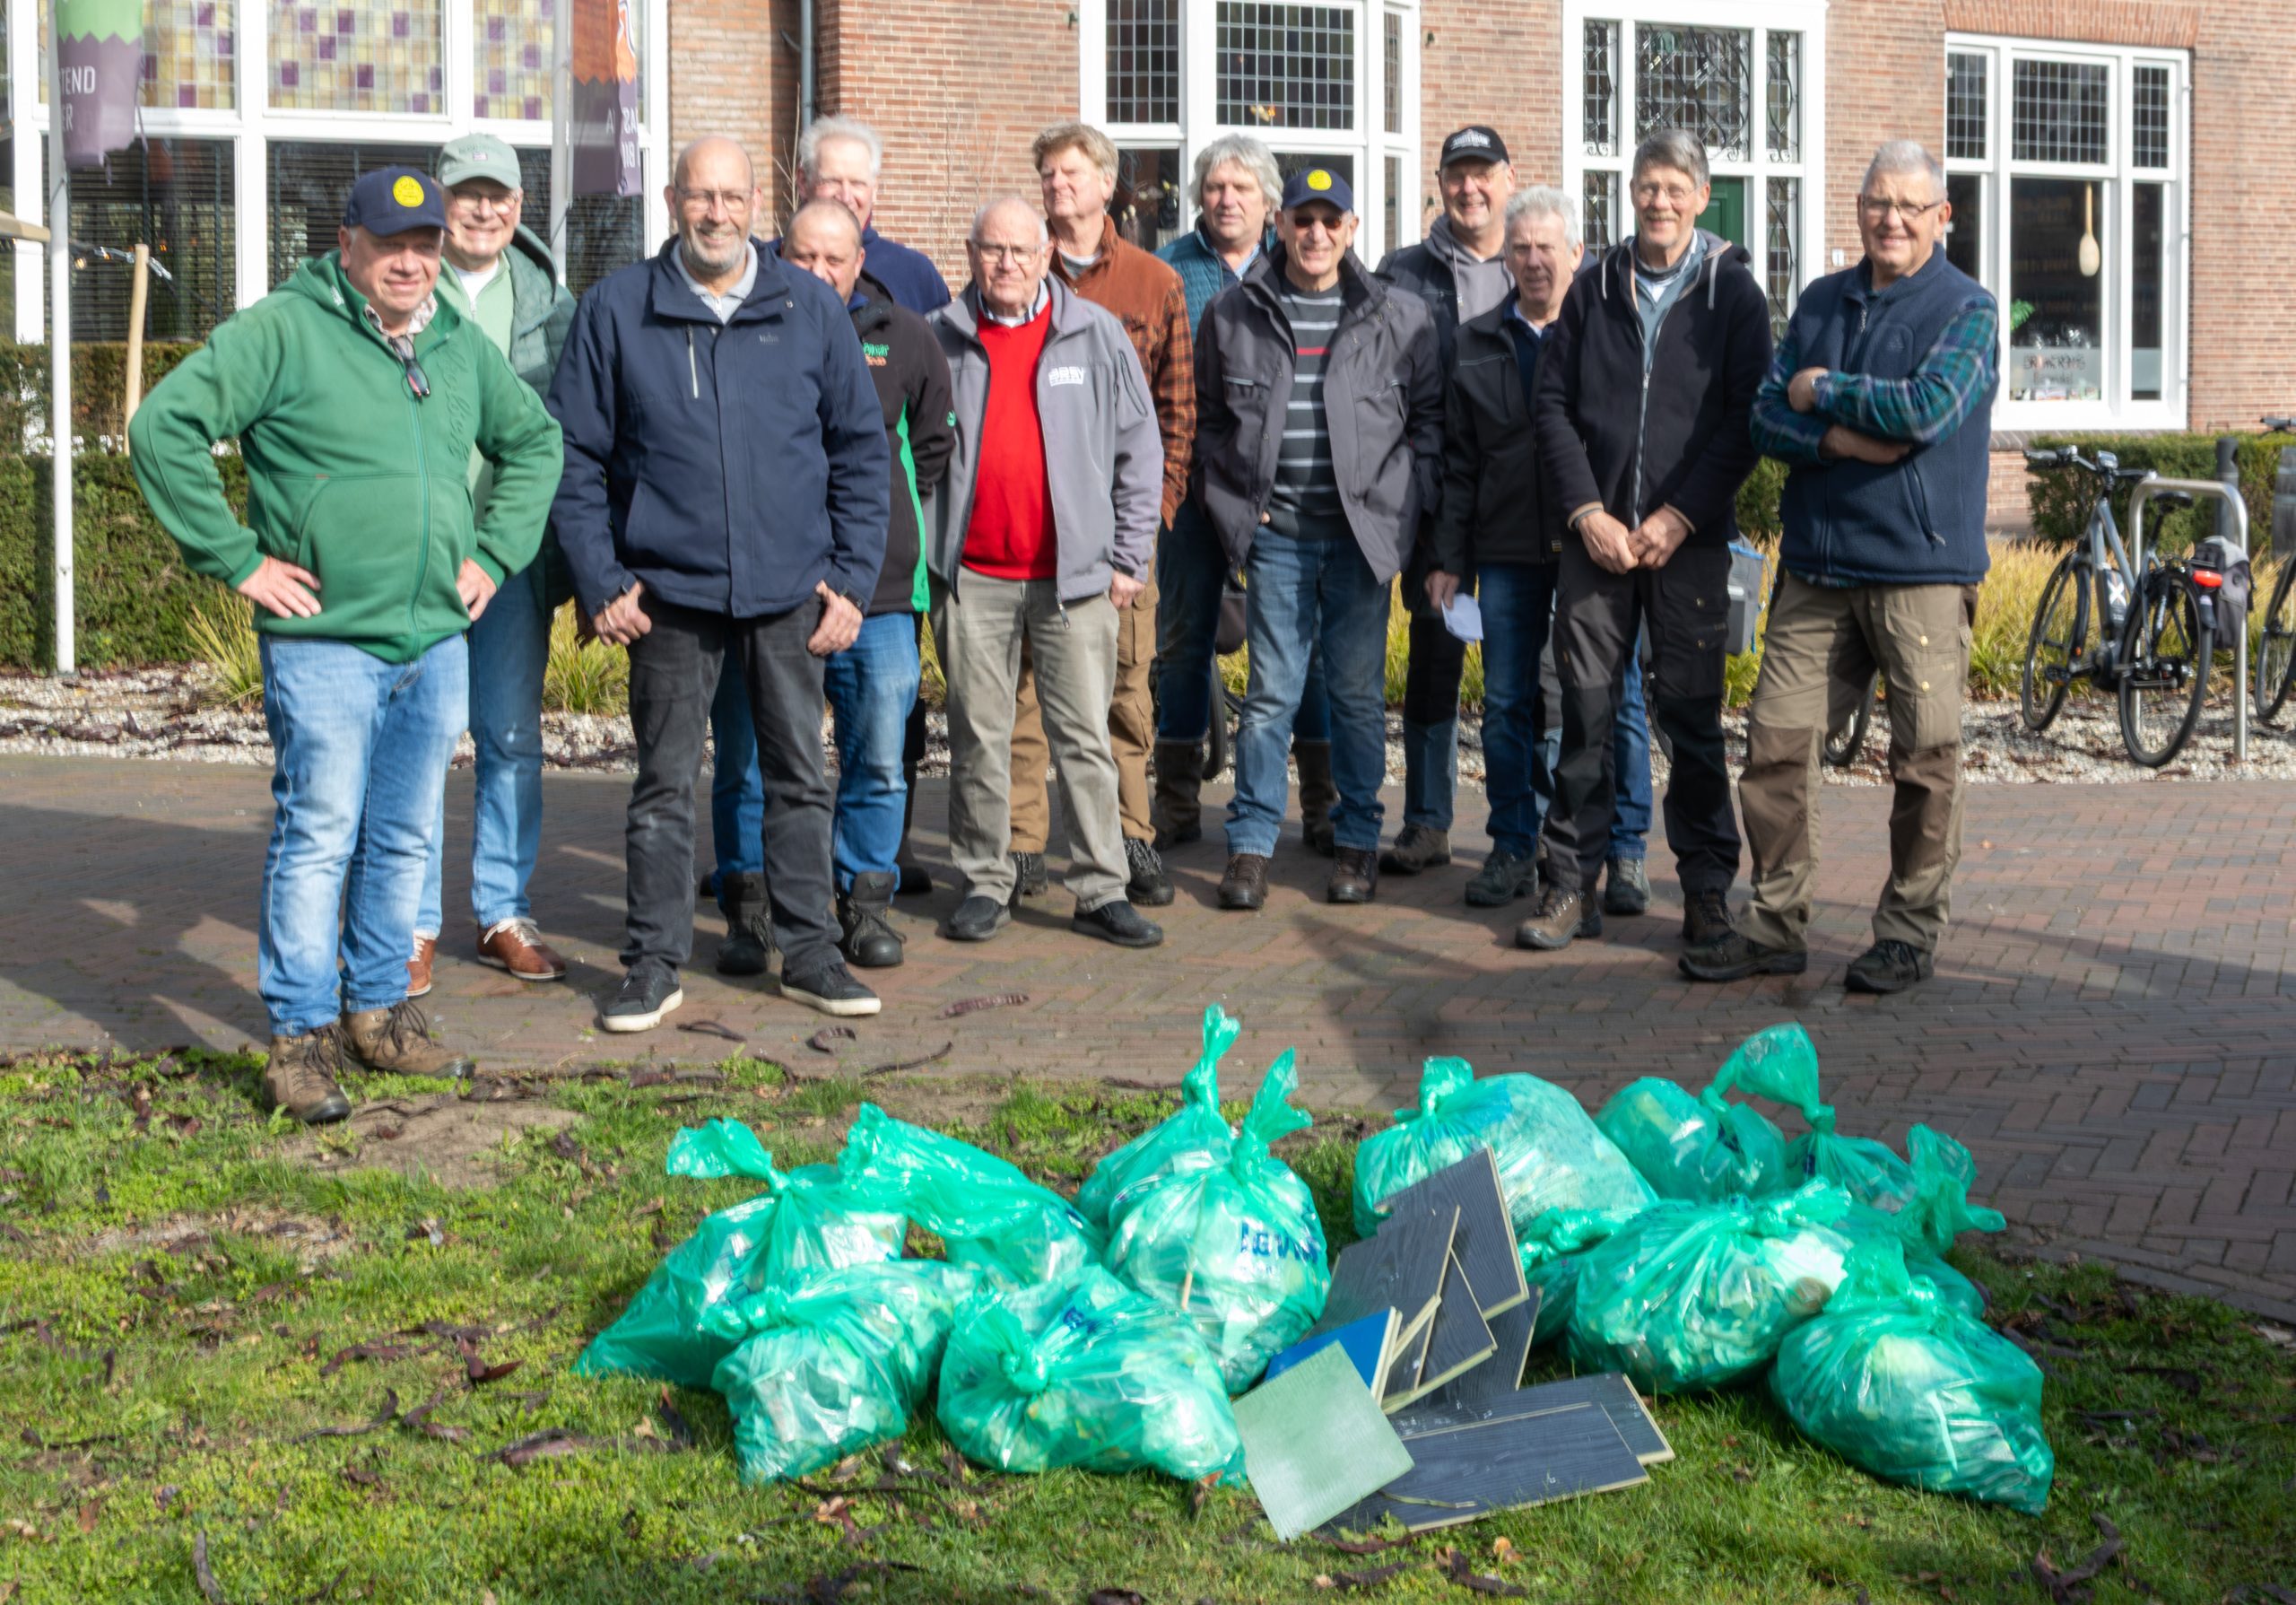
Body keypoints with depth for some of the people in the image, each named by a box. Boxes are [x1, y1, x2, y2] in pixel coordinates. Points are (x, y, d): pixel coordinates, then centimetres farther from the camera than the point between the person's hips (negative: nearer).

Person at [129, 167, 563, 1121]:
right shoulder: (283, 332, -8)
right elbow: (163, 428, -13)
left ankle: (378, 1011, 26)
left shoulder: (460, 346, 12)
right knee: (318, 838, -5)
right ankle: (302, 1035, 4)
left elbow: (535, 442, 27)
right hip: (324, 641, -6)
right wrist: (237, 559, -13)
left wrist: (495, 552, 15)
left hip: (437, 641, 6)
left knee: (404, 842, 13)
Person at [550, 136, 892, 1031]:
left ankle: (809, 954, 19)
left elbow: (862, 451, 9)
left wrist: (852, 578, 2)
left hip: (791, 590, 1)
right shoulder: (616, 311, 1)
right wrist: (601, 580, -5)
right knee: (664, 783, 5)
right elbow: (576, 455, 3)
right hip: (670, 589, -1)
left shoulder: (812, 310, 4)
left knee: (799, 776, 9)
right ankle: (653, 964, 13)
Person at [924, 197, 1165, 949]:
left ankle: (1102, 890, 5)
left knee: (1085, 737, 0)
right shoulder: (941, 340, 6)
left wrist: (1127, 556, 3)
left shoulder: (1095, 334, 4)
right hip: (971, 576, 1)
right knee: (978, 737, 6)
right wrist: (919, 553, 7)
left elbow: (1139, 449, 7)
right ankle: (985, 884, 15)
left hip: (1072, 572, -1)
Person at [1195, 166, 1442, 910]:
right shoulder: (1233, 314, 5)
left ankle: (1357, 840, 17)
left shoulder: (1398, 317, 3)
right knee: (1270, 693, 0)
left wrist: (1399, 504, -2)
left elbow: (1430, 417, 8)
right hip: (1274, 533, 0)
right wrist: (1232, 504, 3)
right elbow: (1208, 420, 14)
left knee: (1359, 692, 6)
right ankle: (1251, 843, 7)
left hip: (1361, 533, 0)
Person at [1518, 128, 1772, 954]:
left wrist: (1678, 517, -10)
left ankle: (1707, 887, 9)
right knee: (1587, 710, 2)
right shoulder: (1594, 288, 10)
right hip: (1595, 535, 2)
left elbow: (1747, 419, -3)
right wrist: (1587, 511, -4)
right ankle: (1573, 884, 9)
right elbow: (1552, 405, 8)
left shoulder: (1734, 294, 3)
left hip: (1690, 538, -2)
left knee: (1692, 716, 0)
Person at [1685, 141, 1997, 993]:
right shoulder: (1821, 302, 15)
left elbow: (1929, 409, -17)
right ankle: (1776, 922, 11)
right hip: (1815, 566, 5)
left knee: (1925, 754, -2)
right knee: (1775, 739, 1)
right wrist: (1836, 441, -10)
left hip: (1919, 570, -5)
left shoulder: (1966, 309, -1)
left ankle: (1910, 930, 11)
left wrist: (1822, 392, -5)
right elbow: (1766, 415, 9)